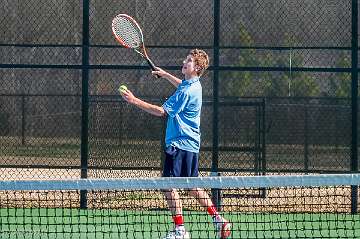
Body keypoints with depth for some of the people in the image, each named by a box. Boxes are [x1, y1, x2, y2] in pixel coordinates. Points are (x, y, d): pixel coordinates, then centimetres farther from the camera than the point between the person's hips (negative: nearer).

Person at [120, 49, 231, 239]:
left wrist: (134, 101, -20)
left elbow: (162, 111, -21)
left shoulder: (187, 92, -19)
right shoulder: (193, 85, 12)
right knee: (192, 187, 17)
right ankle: (218, 219, 19)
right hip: (191, 145, 10)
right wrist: (165, 75, 38)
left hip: (179, 145, -10)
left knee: (169, 186, -8)